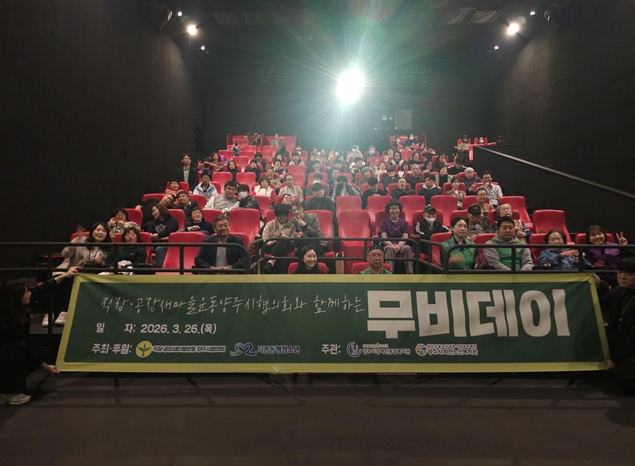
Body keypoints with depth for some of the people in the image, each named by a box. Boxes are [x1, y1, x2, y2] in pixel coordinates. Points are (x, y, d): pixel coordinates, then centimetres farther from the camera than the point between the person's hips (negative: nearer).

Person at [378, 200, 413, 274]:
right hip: (388, 245, -1)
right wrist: (392, 245, -23)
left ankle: (409, 273, -32)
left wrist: (399, 246, -22)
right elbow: (384, 237, -3)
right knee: (390, 249, -37)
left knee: (408, 248, -32)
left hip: (401, 245, 2)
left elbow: (405, 237, 1)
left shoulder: (404, 223, 15)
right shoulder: (384, 222, 10)